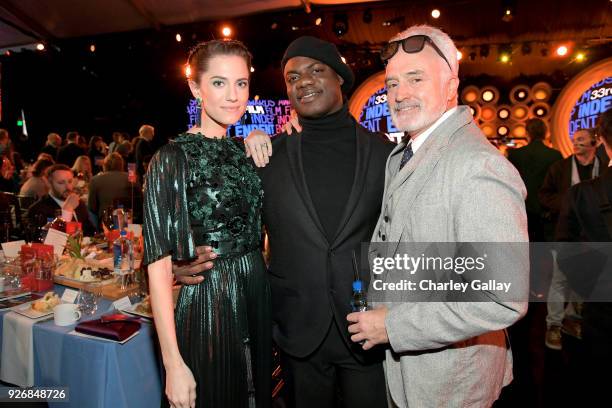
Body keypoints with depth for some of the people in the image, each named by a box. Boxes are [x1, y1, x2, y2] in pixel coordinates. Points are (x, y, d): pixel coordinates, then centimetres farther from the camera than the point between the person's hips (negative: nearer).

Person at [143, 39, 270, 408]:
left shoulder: (247, 152, 5)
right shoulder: (174, 159, -12)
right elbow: (159, 263, -15)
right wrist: (173, 364, -18)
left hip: (258, 299, 6)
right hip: (205, 306, -5)